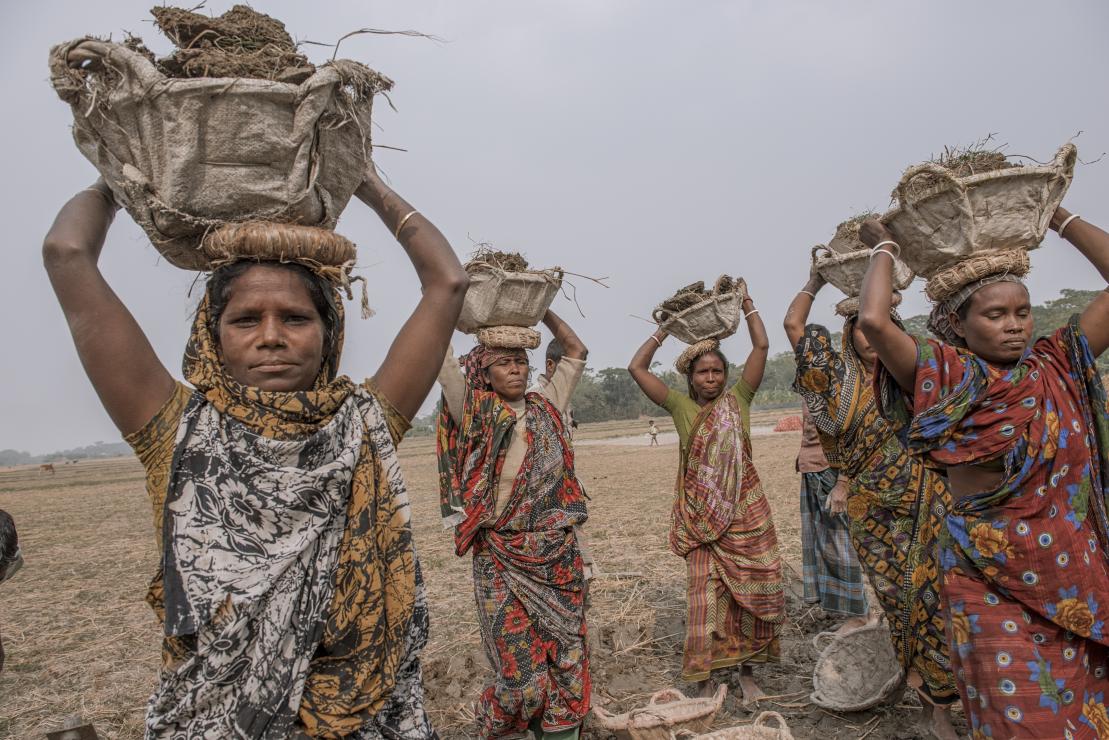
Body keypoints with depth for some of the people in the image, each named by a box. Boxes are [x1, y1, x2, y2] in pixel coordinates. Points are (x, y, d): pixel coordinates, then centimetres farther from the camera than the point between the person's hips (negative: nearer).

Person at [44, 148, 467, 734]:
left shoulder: (364, 424, -6)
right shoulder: (178, 433, -8)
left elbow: (448, 281, -5)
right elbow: (68, 255, -10)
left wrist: (374, 189, 5)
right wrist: (111, 185, 7)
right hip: (210, 718, 0)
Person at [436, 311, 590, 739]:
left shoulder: (546, 406, 9)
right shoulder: (477, 413, -2)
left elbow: (576, 352, 17)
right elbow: (439, 355, -9)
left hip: (560, 555, 4)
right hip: (504, 559, -4)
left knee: (567, 659, 8)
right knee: (521, 667, 0)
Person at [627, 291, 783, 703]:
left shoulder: (738, 400, 4)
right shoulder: (681, 407, 2)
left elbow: (761, 347, 2)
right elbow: (637, 368, -1)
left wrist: (746, 304, 5)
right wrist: (665, 328, 6)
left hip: (745, 514, 2)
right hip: (702, 519, -1)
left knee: (750, 592, 8)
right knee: (705, 597, -1)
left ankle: (746, 672, 24)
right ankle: (704, 683, 10)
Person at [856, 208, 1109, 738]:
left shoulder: (1057, 365, 5)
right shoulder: (949, 379, -8)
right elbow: (874, 321, -24)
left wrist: (1058, 217, 10)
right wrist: (884, 250, -8)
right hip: (993, 585, -4)